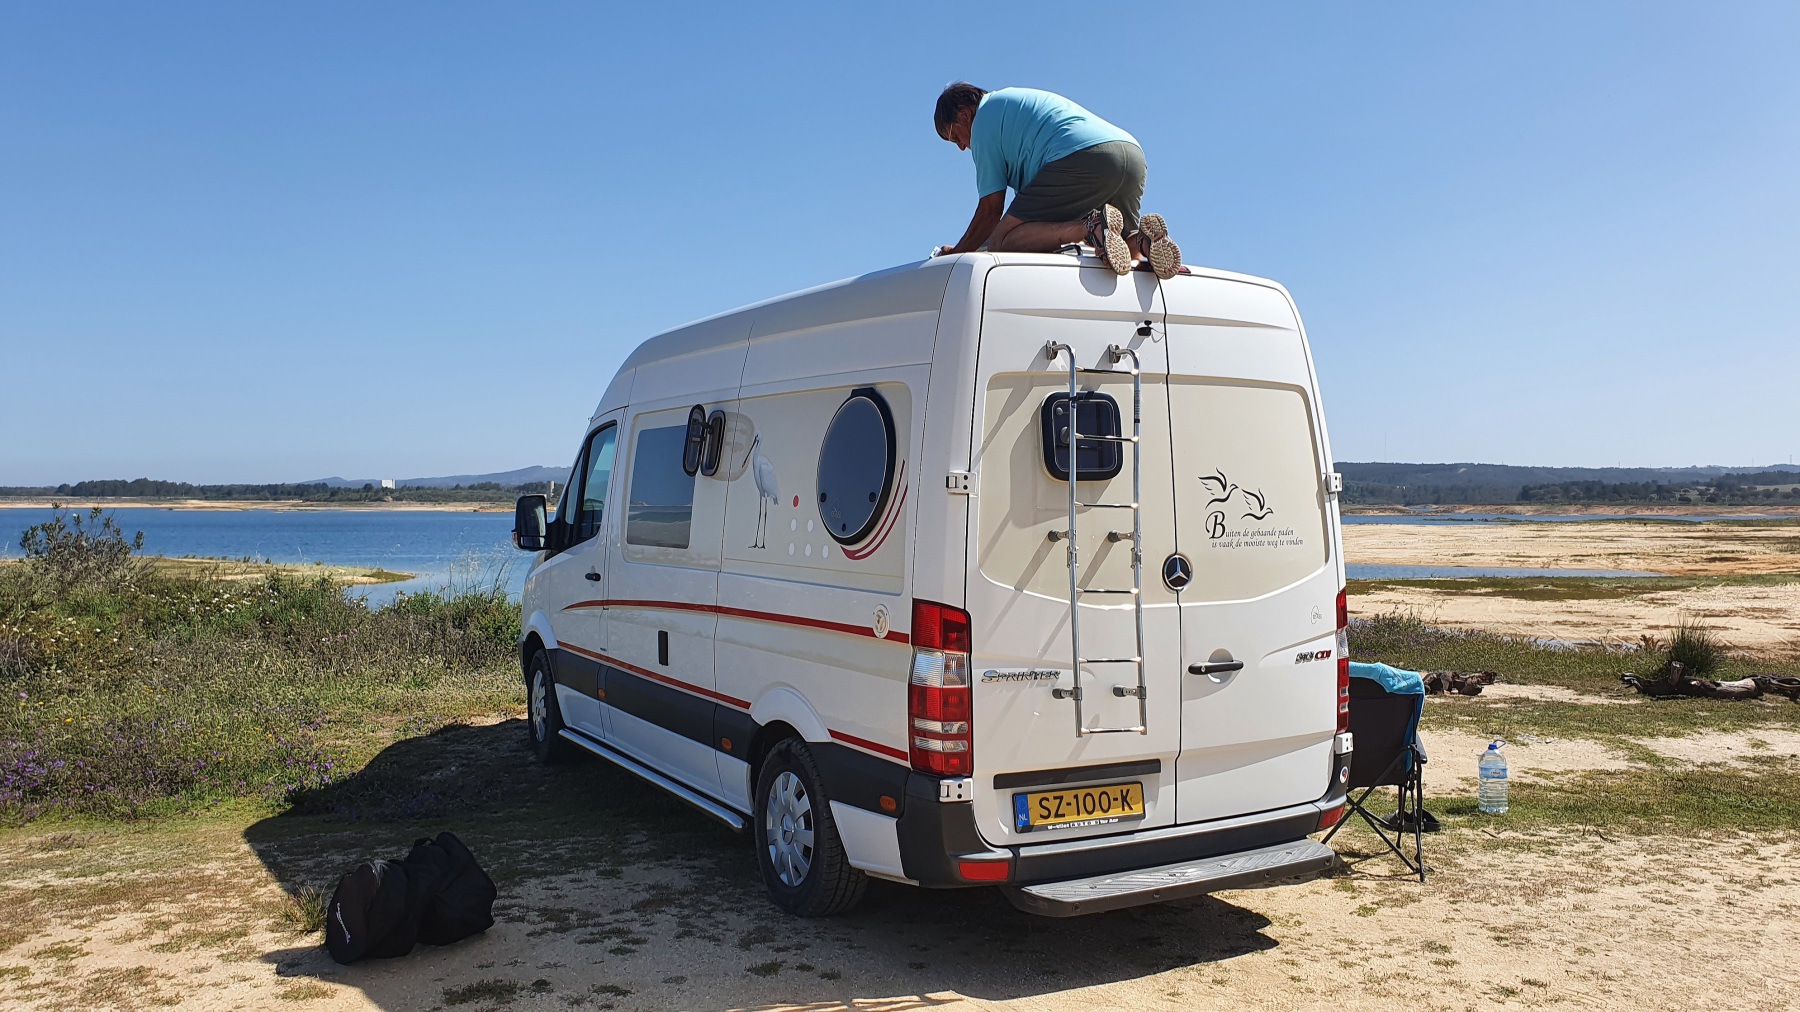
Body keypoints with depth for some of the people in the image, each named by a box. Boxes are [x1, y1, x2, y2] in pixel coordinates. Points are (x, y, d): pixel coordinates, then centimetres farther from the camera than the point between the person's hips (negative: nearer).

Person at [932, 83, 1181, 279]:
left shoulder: (984, 119, 13)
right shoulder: (1020, 100, 40)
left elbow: (991, 208, 7)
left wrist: (957, 253, 16)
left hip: (1082, 156, -8)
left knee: (1001, 242, -7)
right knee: (1130, 254, 27)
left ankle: (1091, 228, -26)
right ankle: (1143, 239, -9)